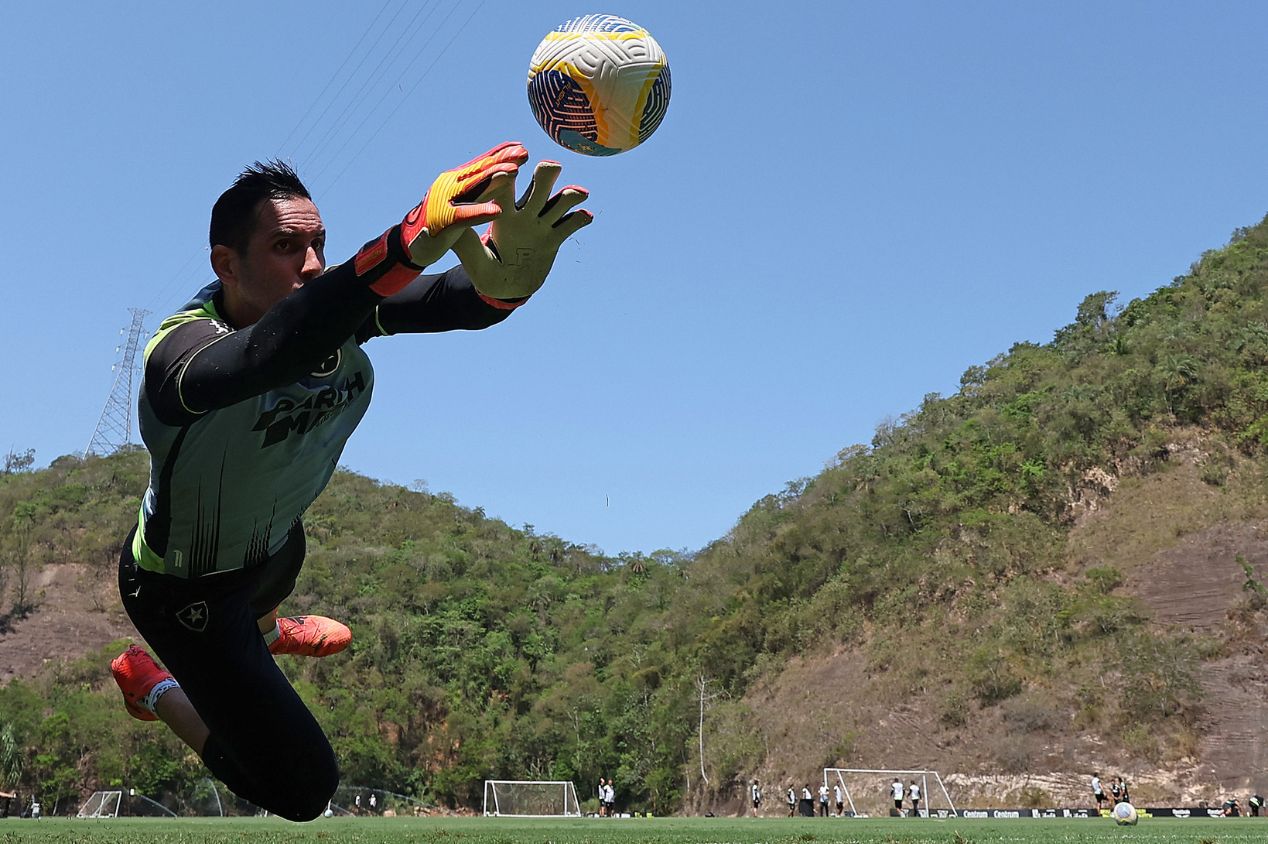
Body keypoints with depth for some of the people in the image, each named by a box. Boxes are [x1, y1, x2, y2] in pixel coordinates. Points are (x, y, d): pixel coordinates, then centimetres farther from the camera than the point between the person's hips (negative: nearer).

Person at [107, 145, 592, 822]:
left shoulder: (330, 306, -23)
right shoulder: (179, 354, -41)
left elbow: (457, 301, -41)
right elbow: (271, 353, -65)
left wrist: (508, 269, -66)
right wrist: (408, 243, -79)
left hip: (275, 534, 7)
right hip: (186, 588, -6)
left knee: (269, 590, 41)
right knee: (302, 790, -5)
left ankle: (264, 633, 80)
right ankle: (152, 685, 17)